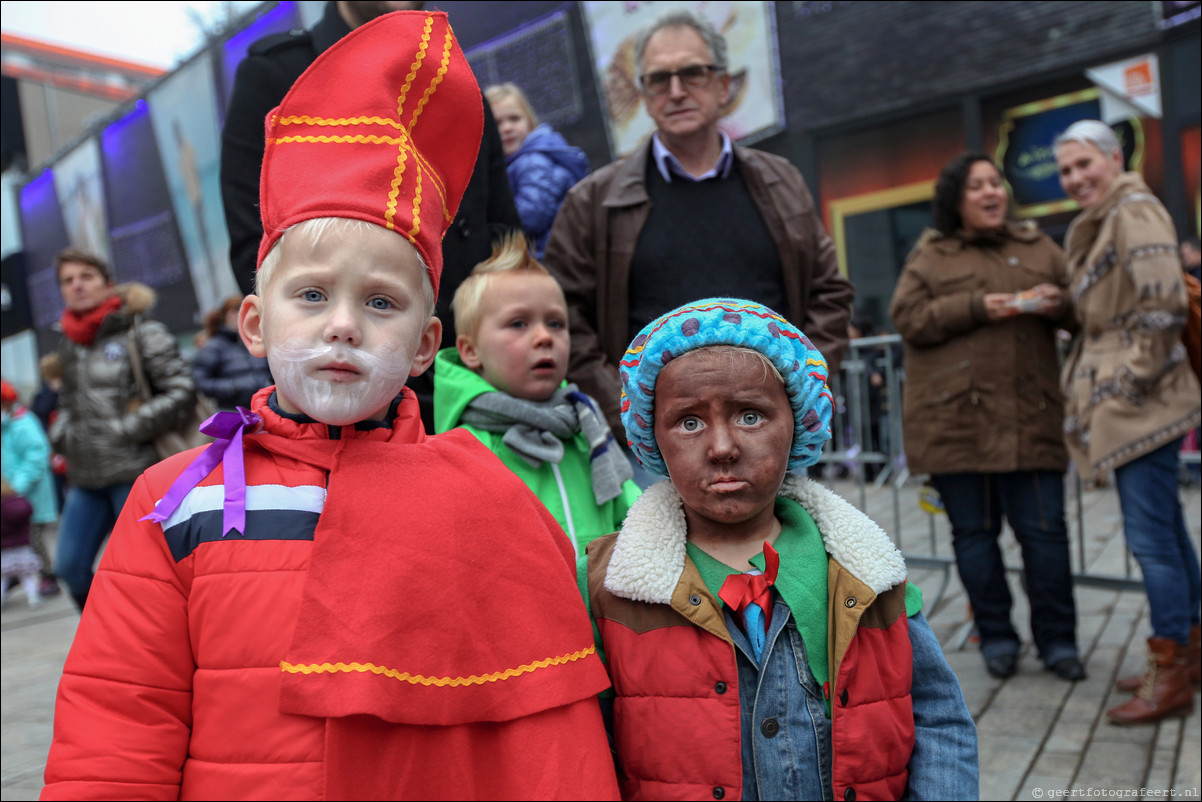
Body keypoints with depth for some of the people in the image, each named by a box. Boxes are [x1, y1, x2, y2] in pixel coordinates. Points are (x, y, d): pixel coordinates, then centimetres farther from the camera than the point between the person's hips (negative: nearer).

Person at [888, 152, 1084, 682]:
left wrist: (1058, 303, -5)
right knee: (974, 532, 6)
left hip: (1029, 418, 2)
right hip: (956, 420, -1)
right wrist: (978, 307, -13)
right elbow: (906, 318, -4)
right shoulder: (928, 256, 8)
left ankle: (1057, 640, 18)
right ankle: (995, 638, 21)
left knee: (1045, 530, 2)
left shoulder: (1039, 248, 16)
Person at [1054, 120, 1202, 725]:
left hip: (1141, 401, -10)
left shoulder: (1134, 211, -9)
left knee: (1150, 535, -8)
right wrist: (1098, 388, 19)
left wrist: (1133, 380, -16)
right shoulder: (1101, 223, 21)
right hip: (1121, 402, 10)